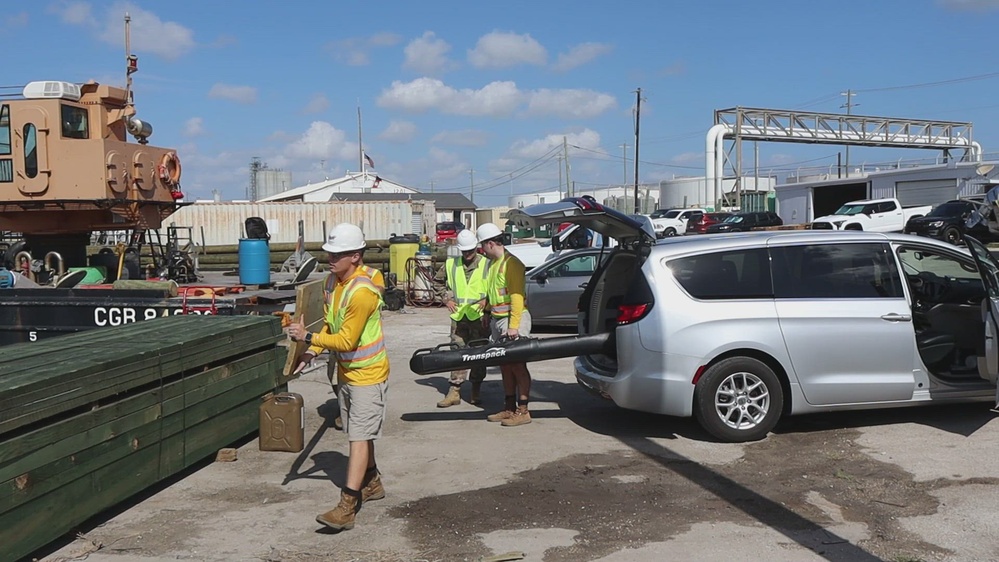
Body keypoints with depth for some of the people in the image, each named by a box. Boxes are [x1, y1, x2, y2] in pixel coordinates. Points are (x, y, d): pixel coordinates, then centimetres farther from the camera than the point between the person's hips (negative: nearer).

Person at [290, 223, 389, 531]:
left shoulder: (362, 292, -26)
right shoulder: (335, 282, 3)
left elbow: (346, 340, -25)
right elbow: (331, 324, 14)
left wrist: (308, 337, -23)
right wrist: (312, 352, 2)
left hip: (367, 375, -9)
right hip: (346, 372, 9)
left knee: (359, 437, -9)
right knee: (359, 434, 19)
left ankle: (347, 506, -10)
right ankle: (372, 483, 37)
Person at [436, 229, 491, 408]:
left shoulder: (487, 264, -1)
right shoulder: (451, 264, 9)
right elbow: (447, 286, 20)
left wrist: (486, 300, -13)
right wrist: (447, 299, 4)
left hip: (479, 316, -2)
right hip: (458, 316, 3)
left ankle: (476, 391, 16)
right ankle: (454, 391, 6)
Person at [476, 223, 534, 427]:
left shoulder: (511, 264, -13)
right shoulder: (493, 263, 16)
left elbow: (517, 297, -19)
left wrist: (513, 326, -22)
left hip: (513, 319, -9)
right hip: (497, 319, 9)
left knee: (517, 365, -5)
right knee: (505, 366, 12)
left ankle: (523, 411, -1)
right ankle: (509, 408, 19)